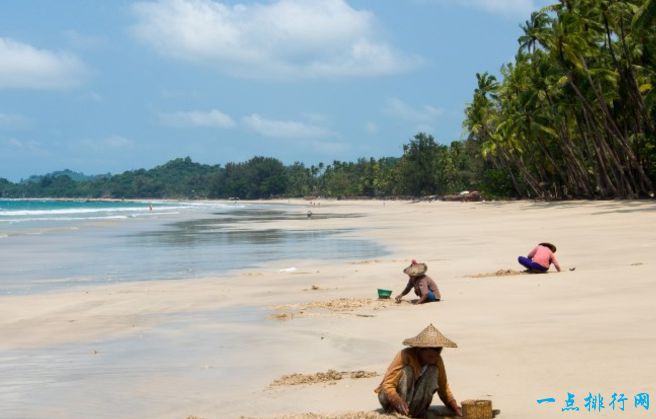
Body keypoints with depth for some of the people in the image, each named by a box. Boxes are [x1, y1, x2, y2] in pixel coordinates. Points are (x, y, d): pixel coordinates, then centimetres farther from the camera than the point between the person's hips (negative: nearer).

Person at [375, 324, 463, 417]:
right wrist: (398, 401, -51)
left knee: (432, 371, -18)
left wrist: (455, 407, -16)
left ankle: (415, 412, -14)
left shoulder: (437, 361, -10)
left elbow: (443, 388, 0)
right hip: (390, 397, -4)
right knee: (406, 371, -30)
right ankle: (398, 413, -26)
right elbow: (387, 385, -32)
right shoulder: (404, 356, -26)